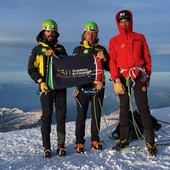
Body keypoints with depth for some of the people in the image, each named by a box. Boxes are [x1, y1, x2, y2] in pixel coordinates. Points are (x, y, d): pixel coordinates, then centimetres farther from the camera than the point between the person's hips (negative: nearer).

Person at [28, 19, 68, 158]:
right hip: (46, 87, -2)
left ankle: (61, 145, 10)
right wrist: (40, 81, -10)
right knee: (46, 116, -2)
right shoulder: (38, 49, 8)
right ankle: (46, 147, 5)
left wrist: (55, 56, -7)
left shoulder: (60, 48, 14)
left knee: (61, 115, 2)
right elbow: (31, 69, 4)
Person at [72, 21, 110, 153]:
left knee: (97, 115, 8)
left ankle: (95, 140, 20)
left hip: (98, 87, 2)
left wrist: (104, 59, -8)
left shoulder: (101, 49, 11)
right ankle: (79, 142, 7)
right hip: (83, 87, -2)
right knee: (81, 115, -1)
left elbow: (109, 68, 11)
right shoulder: (78, 50, 7)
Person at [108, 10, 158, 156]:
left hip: (139, 76, -1)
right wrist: (116, 81, -9)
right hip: (123, 78, 1)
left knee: (143, 108, -5)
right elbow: (112, 62, 0)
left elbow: (147, 58, 9)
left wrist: (147, 76, 5)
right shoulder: (114, 41, 6)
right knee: (124, 108, 8)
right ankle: (124, 138, 17)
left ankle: (150, 142, -1)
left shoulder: (140, 38, 7)